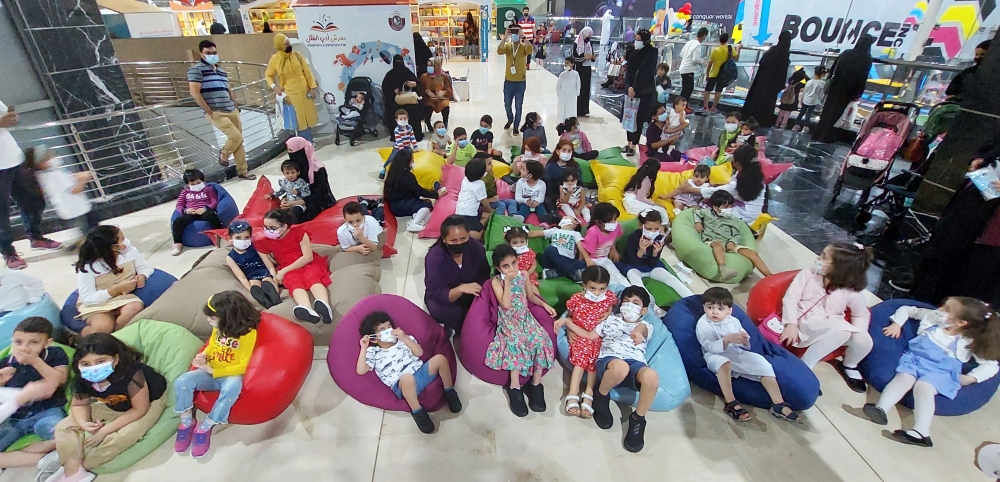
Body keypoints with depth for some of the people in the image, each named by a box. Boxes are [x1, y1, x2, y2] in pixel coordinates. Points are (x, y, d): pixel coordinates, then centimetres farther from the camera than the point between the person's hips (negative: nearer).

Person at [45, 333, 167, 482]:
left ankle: (81, 467, -3)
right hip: (113, 406, 7)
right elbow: (79, 405, -2)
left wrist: (104, 431, -27)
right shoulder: (82, 380, -20)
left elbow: (139, 410, -29)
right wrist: (84, 424, -24)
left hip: (149, 403, -6)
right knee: (65, 427, -6)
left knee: (119, 438, -28)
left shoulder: (132, 375, -38)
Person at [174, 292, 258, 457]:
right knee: (182, 382, -20)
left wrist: (213, 371, -19)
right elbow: (210, 347, 17)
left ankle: (204, 428, -17)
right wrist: (203, 357, -7)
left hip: (232, 375, -6)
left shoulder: (248, 333, -20)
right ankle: (187, 422, 1)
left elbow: (243, 366, -19)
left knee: (231, 388, -39)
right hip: (211, 372, 6)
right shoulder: (218, 328, 0)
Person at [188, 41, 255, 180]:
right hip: (216, 113, -7)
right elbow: (194, 93, -12)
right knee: (237, 137, -16)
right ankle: (223, 155, 14)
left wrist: (236, 106, 14)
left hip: (231, 111, 7)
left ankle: (242, 171, 13)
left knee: (239, 141, 5)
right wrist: (209, 111, -14)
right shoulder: (197, 69, -5)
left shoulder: (221, 71, 17)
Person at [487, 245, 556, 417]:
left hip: (526, 317, 4)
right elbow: (505, 304, -20)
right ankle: (515, 387, -21)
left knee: (541, 340, -22)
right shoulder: (496, 281, -8)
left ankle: (536, 384, -9)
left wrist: (545, 305, 4)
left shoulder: (523, 275, 4)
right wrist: (508, 281, -20)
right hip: (508, 321, -4)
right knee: (516, 343, -33)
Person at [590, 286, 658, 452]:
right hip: (609, 360, -1)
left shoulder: (645, 326, 25)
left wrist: (637, 331, -29)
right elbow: (589, 336, 25)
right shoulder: (611, 319, 30)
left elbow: (641, 328, -2)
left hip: (635, 364, 1)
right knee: (620, 367, -40)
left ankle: (638, 419, -7)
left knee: (651, 377, -36)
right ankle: (601, 397, -6)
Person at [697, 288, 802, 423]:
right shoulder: (703, 324, -11)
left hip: (736, 354, 6)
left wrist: (745, 340, -16)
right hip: (715, 356, -6)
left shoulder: (733, 321, 6)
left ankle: (778, 404, -7)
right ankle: (730, 403, -33)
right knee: (723, 363, -39)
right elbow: (709, 346, -23)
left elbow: (746, 345, 10)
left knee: (762, 363, -11)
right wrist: (727, 340, -36)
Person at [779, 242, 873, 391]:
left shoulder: (851, 292, -2)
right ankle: (803, 366, -21)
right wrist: (791, 324, -23)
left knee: (864, 340, -21)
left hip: (832, 327, 4)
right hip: (805, 323, -4)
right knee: (842, 329, -32)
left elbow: (861, 315, 11)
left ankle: (849, 366, 16)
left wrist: (857, 332, -10)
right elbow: (790, 298, -11)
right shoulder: (808, 274, -6)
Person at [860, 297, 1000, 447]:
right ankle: (880, 409, -52)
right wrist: (897, 324, 8)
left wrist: (970, 378, -7)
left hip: (939, 371, -2)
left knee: (923, 387, -33)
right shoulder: (931, 316, 13)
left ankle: (921, 432, -44)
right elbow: (906, 309, 25)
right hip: (914, 359, 2)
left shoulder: (969, 342, 6)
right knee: (904, 378, -30)